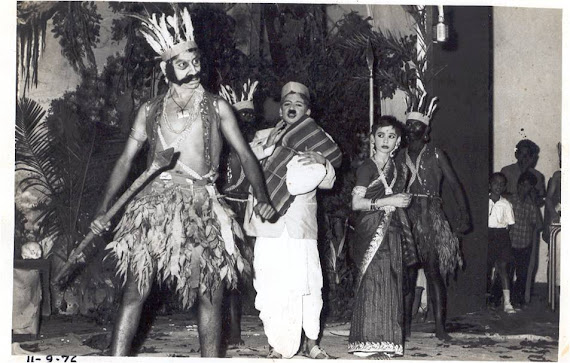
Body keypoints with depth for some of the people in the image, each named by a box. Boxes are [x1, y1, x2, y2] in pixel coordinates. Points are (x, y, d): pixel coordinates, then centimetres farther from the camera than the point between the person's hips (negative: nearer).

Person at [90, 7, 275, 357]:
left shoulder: (216, 107, 7)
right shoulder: (151, 110, 12)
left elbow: (245, 154, 4)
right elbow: (126, 161, 14)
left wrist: (262, 197, -9)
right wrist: (104, 210, 9)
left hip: (202, 208, -1)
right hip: (155, 202, 1)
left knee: (210, 293, 0)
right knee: (135, 289, -3)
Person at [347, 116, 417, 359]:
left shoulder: (400, 170, 16)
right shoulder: (367, 168, -2)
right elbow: (356, 203, -10)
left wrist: (403, 201, 6)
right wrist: (387, 202, -12)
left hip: (392, 232, 6)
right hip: (370, 232, -6)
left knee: (390, 284, 2)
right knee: (372, 282, -10)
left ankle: (384, 343, 6)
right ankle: (367, 342, -7)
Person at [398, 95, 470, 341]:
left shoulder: (436, 155, 3)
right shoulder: (400, 157, 13)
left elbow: (454, 185, -3)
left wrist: (463, 215, -14)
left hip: (431, 219, -3)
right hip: (406, 218, 3)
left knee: (434, 273, -7)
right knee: (407, 273, 2)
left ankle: (440, 326, -5)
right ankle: (406, 324, 7)